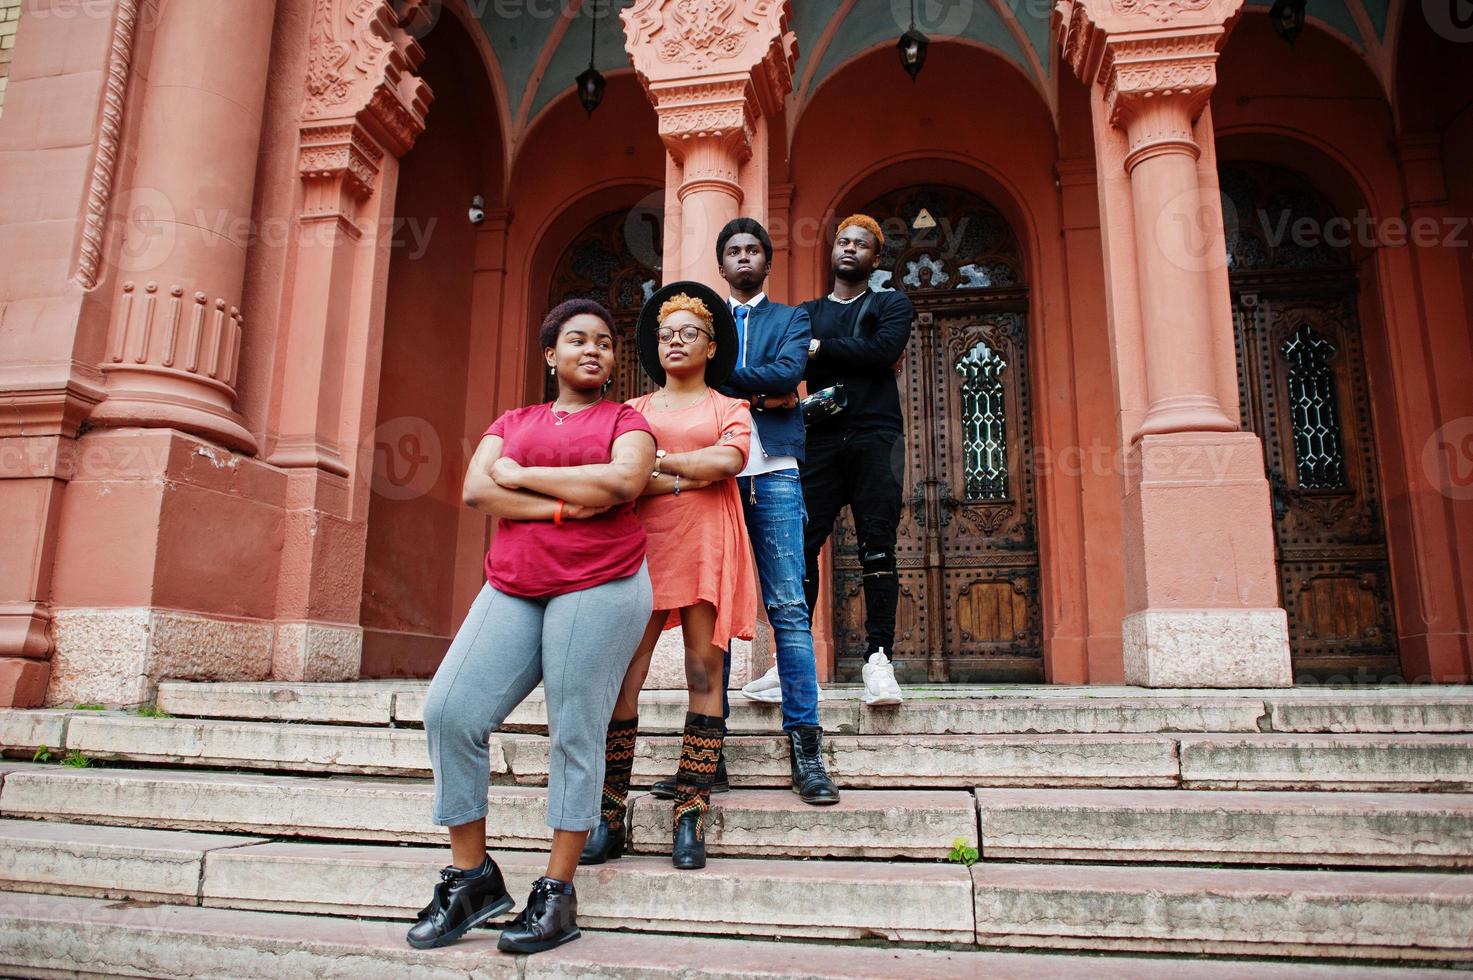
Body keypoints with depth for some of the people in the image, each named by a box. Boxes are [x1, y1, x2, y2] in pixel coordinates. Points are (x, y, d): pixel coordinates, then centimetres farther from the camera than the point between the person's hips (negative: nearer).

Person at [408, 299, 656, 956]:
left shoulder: (625, 421, 11)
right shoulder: (512, 422, 20)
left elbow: (620, 483, -12)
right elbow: (476, 490, 2)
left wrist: (523, 475, -4)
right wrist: (565, 505, -11)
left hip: (601, 586, -3)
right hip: (513, 588, 4)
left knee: (576, 734, -4)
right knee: (450, 711, -7)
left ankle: (557, 893, 8)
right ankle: (472, 877, 8)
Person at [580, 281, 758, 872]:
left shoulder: (728, 409, 15)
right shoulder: (634, 410, 20)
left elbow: (730, 459, -7)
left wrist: (656, 461, -5)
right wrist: (689, 476, -10)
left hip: (706, 546, -1)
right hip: (643, 542, 1)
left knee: (704, 673, -5)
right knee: (622, 676, -7)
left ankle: (689, 819, 2)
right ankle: (610, 819, 0)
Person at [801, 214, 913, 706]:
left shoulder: (892, 305, 16)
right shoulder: (808, 312, 21)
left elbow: (883, 350, -6)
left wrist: (821, 349, -4)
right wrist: (852, 355, -14)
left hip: (875, 438, -1)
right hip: (821, 440, 2)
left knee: (877, 546, -6)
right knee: (801, 545, -7)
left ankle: (878, 658, -4)